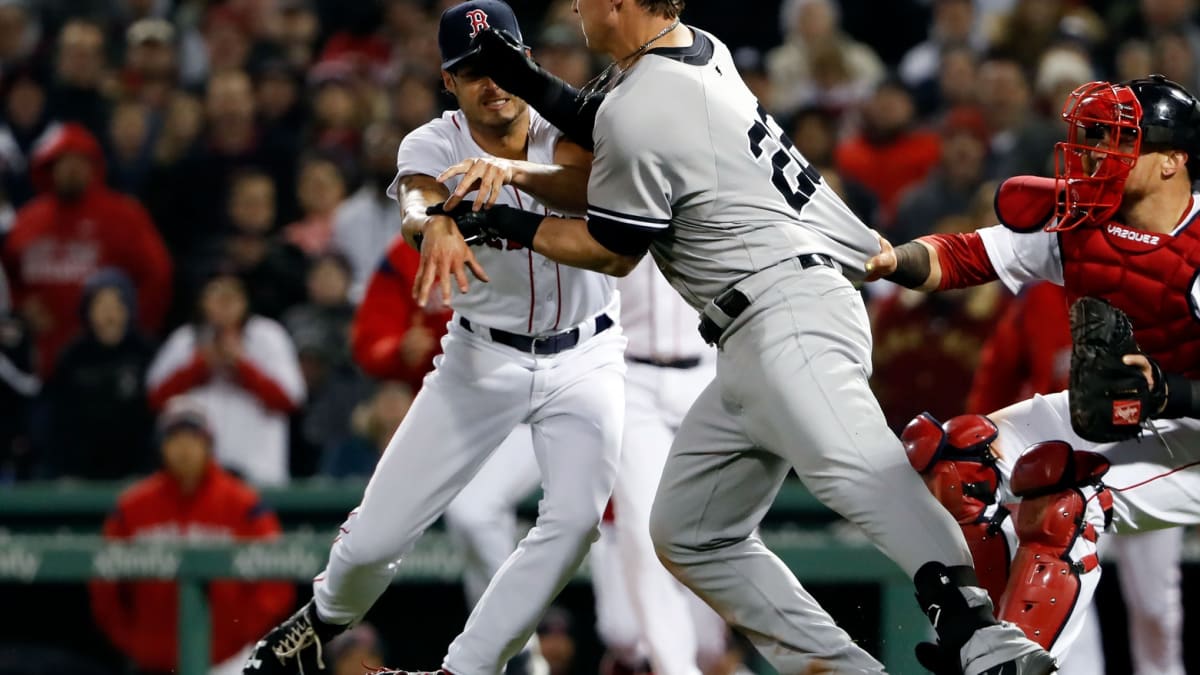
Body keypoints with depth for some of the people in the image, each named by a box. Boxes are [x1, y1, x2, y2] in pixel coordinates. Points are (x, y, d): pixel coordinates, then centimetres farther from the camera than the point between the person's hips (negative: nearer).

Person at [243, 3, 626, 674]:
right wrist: (436, 224, -60)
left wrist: (511, 172, -54)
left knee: (576, 519, -23)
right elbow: (414, 205, -36)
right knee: (375, 538, -2)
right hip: (484, 359, 0)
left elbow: (592, 187, -35)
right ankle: (324, 620, 32)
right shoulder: (433, 145, -12)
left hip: (584, 359, 0)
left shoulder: (562, 129, -12)